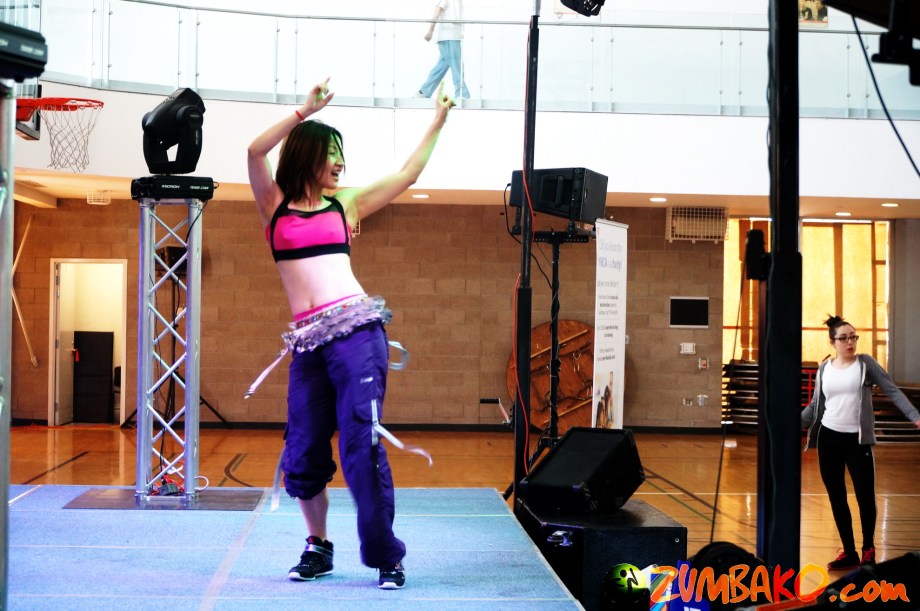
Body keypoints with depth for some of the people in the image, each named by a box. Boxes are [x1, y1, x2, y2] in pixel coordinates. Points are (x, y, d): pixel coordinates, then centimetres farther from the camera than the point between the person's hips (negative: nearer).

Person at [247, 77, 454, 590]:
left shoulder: (344, 205, 13)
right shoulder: (275, 204, 11)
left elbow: (407, 174, 18)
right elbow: (255, 151, -5)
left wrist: (438, 121, 20)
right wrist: (306, 111, -9)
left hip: (356, 328, -1)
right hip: (309, 341, 1)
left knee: (362, 442, -8)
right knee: (303, 450, 4)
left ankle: (387, 556, -1)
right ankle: (319, 547, 24)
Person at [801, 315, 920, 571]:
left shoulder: (866, 363, -2)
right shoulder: (824, 369, 6)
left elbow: (892, 391, -6)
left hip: (857, 439, -3)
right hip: (828, 438, 3)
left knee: (865, 496, -5)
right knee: (836, 498, 6)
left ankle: (868, 549, 16)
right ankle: (849, 553, 17)